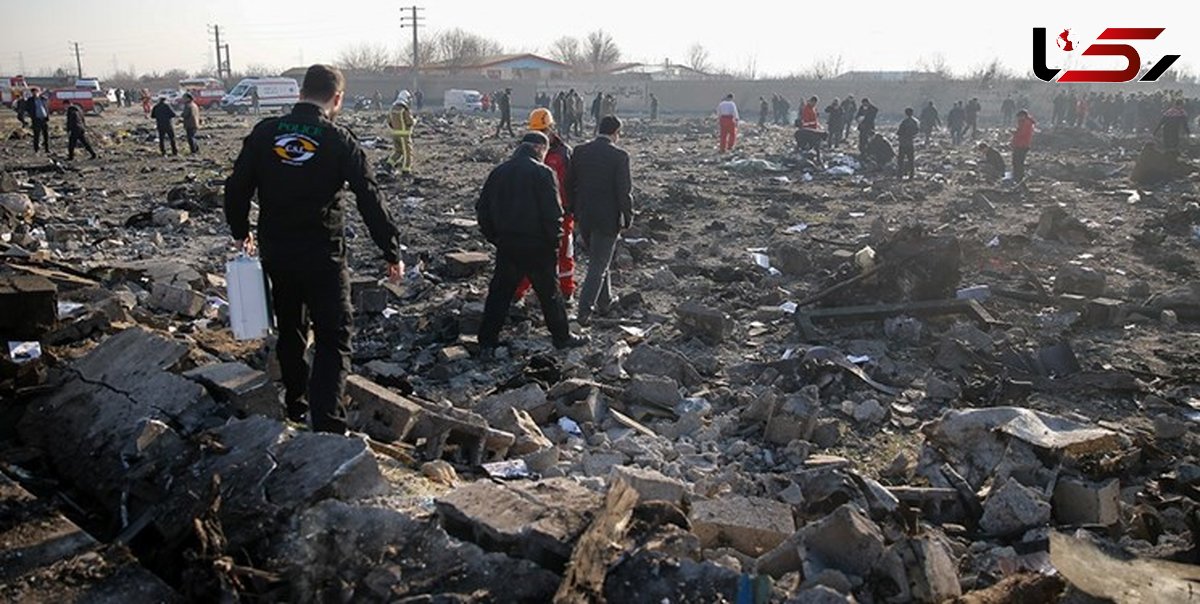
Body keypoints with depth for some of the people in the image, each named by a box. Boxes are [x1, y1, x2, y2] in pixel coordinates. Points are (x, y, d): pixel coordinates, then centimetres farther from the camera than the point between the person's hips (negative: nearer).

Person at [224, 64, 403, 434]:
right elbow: (371, 202, -12)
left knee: (290, 332, 22)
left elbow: (237, 187, 6)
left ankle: (296, 405, 37)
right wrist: (392, 253, -5)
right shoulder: (339, 141, -10)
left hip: (276, 255, 5)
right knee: (334, 341, 0)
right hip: (323, 257, -4)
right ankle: (325, 424, -12)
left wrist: (241, 232, 21)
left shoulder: (265, 133, 0)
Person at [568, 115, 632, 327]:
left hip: (584, 217, 5)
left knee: (598, 260, 22)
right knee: (599, 264, 2)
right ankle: (584, 311, -2)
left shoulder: (579, 151, 1)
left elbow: (570, 185, 6)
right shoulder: (619, 155, -14)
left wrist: (575, 210, 16)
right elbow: (624, 190, -14)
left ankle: (605, 301, 36)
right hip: (607, 218, -5)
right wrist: (628, 216, -1)